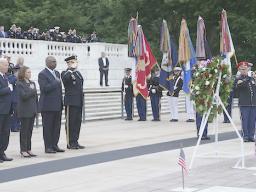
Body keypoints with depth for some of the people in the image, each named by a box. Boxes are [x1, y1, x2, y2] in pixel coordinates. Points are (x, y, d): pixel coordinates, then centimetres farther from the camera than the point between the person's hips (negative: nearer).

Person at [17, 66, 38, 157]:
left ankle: (28, 149, 14)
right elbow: (24, 96, -19)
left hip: (32, 110, 6)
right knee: (24, 130, -1)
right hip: (24, 111, -6)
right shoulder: (20, 84, -8)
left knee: (30, 130, 8)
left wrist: (36, 109, 10)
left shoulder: (32, 83, 13)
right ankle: (23, 150, 5)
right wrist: (32, 90, -9)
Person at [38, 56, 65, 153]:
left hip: (57, 105, 7)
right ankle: (48, 147, 3)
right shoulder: (42, 74, -9)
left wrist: (61, 103, 15)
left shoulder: (57, 73, 16)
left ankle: (54, 145, 15)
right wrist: (56, 82, -16)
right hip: (47, 106, -7)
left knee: (56, 126, 8)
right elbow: (44, 88, -21)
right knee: (47, 127, -1)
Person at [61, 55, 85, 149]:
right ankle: (70, 143, 2)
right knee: (70, 123, -2)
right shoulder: (65, 73, -5)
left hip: (79, 102, 7)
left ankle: (75, 142, 15)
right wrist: (71, 69, -26)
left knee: (77, 122, 8)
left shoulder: (78, 73, 18)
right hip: (71, 102, -7)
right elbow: (65, 79, -29)